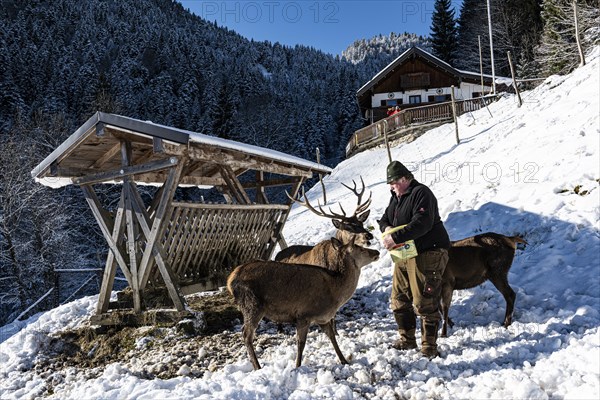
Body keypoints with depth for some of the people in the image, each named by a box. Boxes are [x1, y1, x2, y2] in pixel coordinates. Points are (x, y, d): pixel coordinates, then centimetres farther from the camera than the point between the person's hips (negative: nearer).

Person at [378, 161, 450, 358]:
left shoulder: (421, 193, -14)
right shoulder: (397, 197, 15)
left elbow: (422, 223, -27)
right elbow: (384, 219, 20)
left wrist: (396, 237, -27)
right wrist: (387, 228, -4)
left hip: (426, 254, -9)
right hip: (404, 255, 10)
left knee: (424, 304, -6)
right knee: (399, 301, 13)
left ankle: (429, 346, 8)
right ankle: (407, 340, 28)